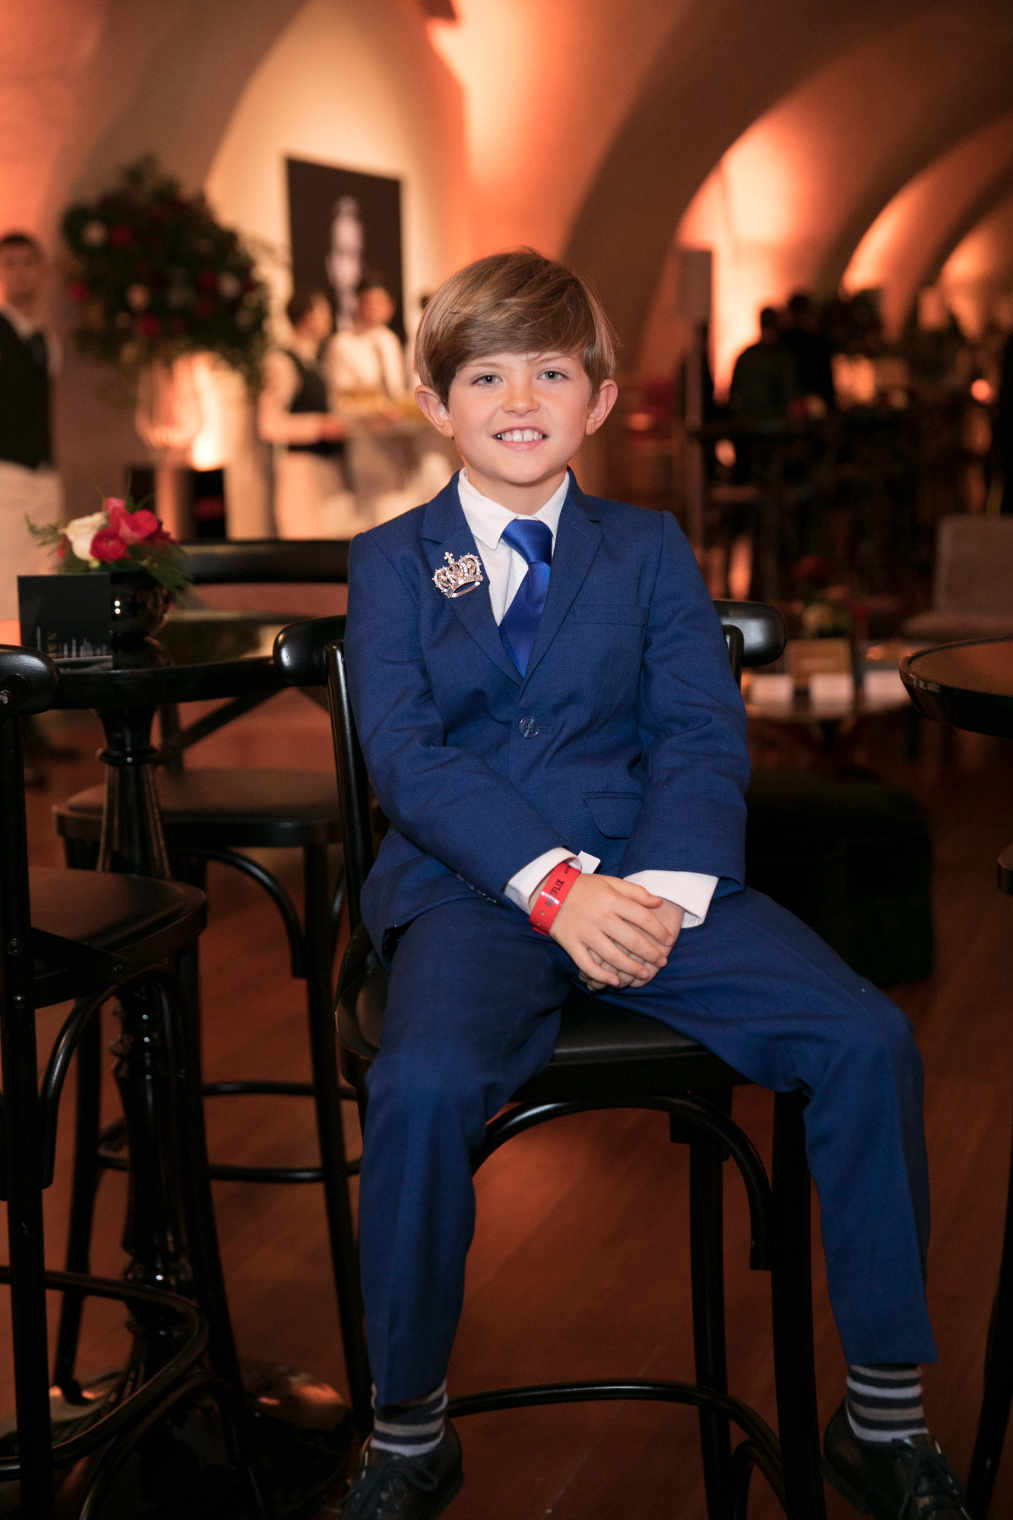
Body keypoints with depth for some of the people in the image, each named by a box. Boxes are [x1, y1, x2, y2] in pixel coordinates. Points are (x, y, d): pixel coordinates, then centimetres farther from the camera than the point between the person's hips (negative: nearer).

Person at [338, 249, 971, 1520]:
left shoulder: (649, 550, 16)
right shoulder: (393, 560, 10)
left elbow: (704, 737, 5)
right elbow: (405, 753, -4)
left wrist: (666, 888, -15)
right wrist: (553, 886, -18)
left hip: (651, 876, 2)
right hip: (468, 887, -2)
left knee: (867, 1040, -19)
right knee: (424, 1082, -33)